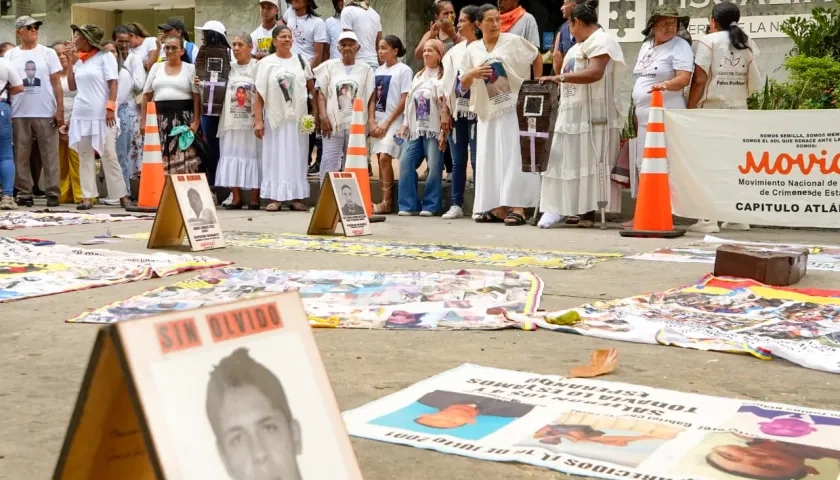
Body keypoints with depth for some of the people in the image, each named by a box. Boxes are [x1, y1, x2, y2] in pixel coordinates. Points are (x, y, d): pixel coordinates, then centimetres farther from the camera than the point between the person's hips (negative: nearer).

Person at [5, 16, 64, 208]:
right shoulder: (10, 55, 9)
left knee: (49, 155, 0)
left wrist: (60, 110, -4)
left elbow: (56, 84, 4)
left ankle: (52, 193, 4)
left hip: (46, 112, -1)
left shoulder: (48, 53, 6)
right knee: (21, 156, 3)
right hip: (19, 114, 1)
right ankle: (24, 193, 8)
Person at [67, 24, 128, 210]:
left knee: (109, 155, -5)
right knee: (84, 156, 3)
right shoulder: (79, 60, 14)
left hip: (102, 114, -6)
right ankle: (88, 197, 5)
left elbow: (113, 84, -6)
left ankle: (121, 195, 1)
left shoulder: (105, 56, -1)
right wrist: (71, 63, 8)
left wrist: (110, 107, -15)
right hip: (81, 114, 6)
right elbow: (72, 86, 16)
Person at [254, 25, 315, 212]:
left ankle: (297, 197, 8)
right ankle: (275, 198, 4)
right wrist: (258, 120, -8)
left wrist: (316, 112, 1)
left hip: (298, 118, 2)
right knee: (275, 157, 1)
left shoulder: (301, 61, 8)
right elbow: (259, 94, -1)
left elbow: (312, 89, 11)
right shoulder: (266, 63, 1)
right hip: (275, 118, -2)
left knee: (297, 158, 4)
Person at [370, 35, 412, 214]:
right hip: (378, 119, 6)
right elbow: (373, 98, 13)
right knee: (380, 160, 4)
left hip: (393, 120, -6)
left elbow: (404, 100, -10)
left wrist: (387, 123, -12)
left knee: (384, 158, -15)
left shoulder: (404, 70, -5)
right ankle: (383, 201, 8)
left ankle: (387, 202, -10)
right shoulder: (379, 70, 13)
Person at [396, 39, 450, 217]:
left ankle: (430, 205, 0)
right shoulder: (418, 76, 20)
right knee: (405, 163, -4)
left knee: (434, 167, -7)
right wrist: (405, 125, 12)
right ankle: (409, 204, 0)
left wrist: (444, 132, -14)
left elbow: (446, 105, -8)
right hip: (416, 129, 6)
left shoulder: (443, 76, -2)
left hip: (434, 129, -6)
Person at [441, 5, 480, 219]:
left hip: (476, 111, -6)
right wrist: (445, 111, 4)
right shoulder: (455, 51, 12)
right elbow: (447, 82, 10)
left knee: (477, 160, -3)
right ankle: (457, 204, 13)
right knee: (457, 160, 8)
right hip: (457, 111, 6)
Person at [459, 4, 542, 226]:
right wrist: (472, 74, -11)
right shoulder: (472, 50, 7)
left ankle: (517, 207, -9)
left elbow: (537, 57, 11)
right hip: (487, 112, 4)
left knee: (513, 157, -8)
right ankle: (497, 207, 11)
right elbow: (463, 86, 9)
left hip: (513, 108, -4)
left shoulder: (514, 41, -2)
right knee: (489, 159, 4)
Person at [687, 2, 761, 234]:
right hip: (738, 110, 5)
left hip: (712, 109, -5)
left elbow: (699, 80, -9)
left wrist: (689, 109, -5)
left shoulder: (708, 41, -2)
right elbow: (754, 82, 10)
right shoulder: (747, 44, 14)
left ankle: (708, 218, -10)